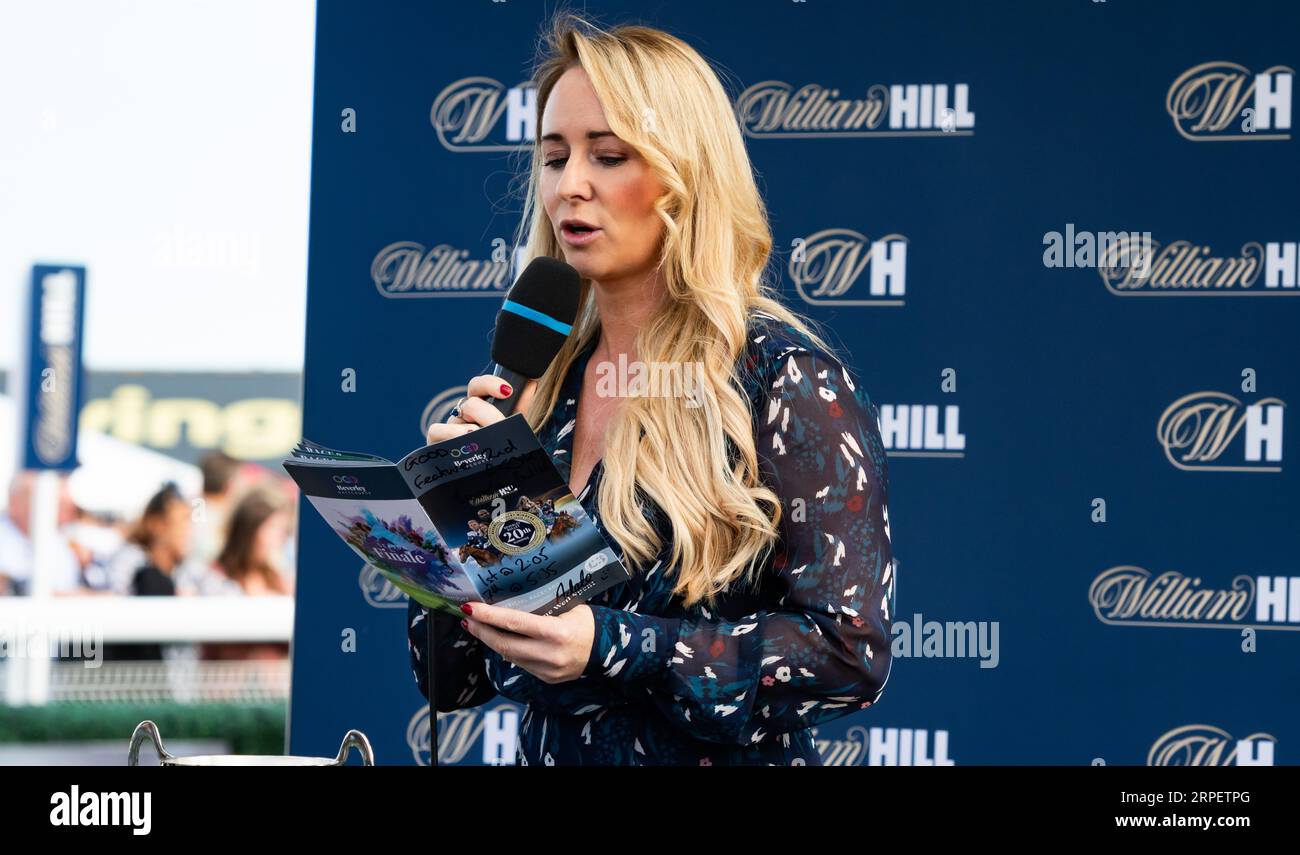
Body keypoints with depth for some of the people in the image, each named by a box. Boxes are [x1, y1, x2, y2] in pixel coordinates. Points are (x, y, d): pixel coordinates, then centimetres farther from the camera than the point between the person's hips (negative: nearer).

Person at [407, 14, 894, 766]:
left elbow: (851, 650, -11)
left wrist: (612, 647, -18)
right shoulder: (539, 385, 9)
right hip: (547, 753, 4)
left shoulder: (785, 379, -4)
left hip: (725, 757, -4)